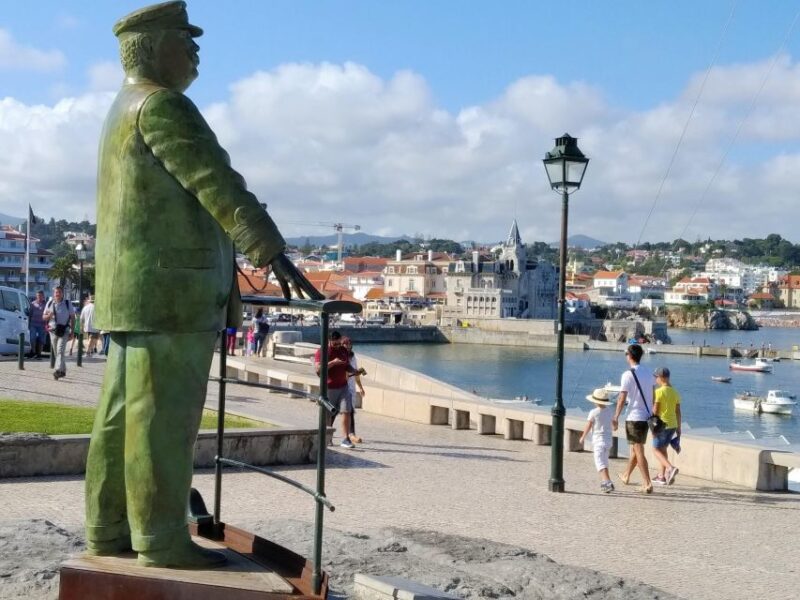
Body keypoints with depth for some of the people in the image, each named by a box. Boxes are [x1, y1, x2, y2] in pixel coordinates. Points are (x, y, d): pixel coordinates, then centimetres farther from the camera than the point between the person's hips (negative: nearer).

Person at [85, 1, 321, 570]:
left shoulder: (127, 109, 23)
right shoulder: (162, 104, -10)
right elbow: (217, 186, -19)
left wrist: (222, 275, 30)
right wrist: (275, 256, -22)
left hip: (133, 293, 10)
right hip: (170, 289, -10)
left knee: (125, 414, 9)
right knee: (164, 416, -7)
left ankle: (109, 529, 14)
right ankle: (162, 539, -3)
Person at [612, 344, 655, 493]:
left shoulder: (628, 375, -13)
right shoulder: (649, 373, 8)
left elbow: (622, 398, -14)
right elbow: (653, 395, 12)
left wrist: (616, 417, -7)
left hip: (634, 417, -7)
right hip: (647, 416, 7)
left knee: (638, 450, -5)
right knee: (635, 448, 21)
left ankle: (647, 484, -10)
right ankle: (626, 475, 38)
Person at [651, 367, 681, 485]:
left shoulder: (659, 391, -14)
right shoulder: (675, 392, 7)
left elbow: (655, 410, -15)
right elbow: (678, 412, 10)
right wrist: (678, 427, 16)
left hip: (662, 424, -7)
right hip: (673, 425, 7)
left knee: (656, 450, 1)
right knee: (663, 449, 17)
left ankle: (671, 468, -21)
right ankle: (661, 476, 18)